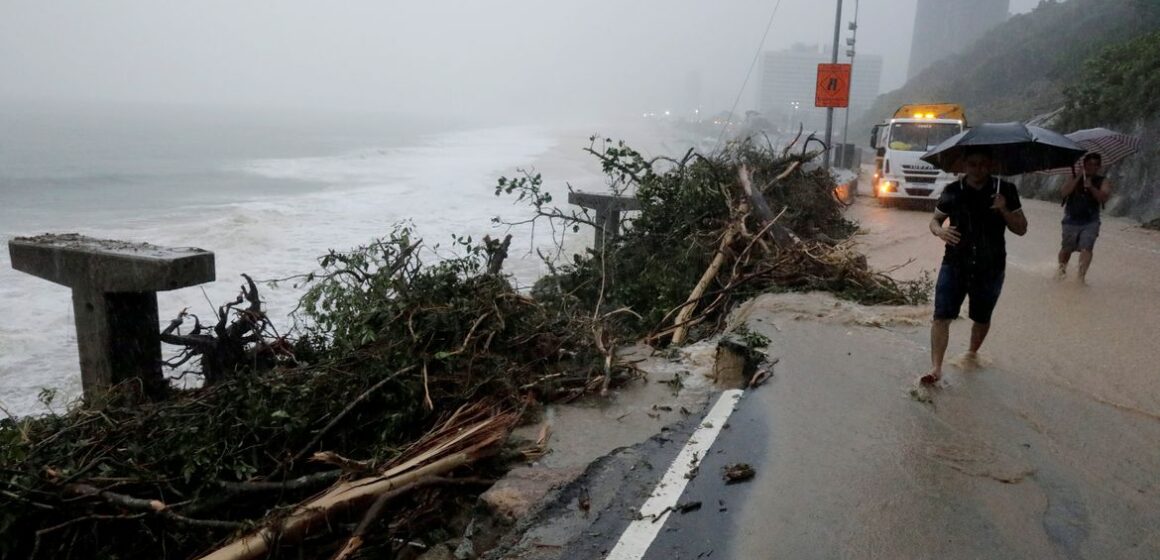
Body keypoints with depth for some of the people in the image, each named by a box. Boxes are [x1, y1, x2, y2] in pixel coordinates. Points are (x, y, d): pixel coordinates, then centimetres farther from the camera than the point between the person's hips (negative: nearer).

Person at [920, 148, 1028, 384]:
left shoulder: (1005, 191, -3)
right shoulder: (952, 191, -2)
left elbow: (1021, 229, 0)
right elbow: (935, 219, 9)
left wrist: (1004, 210, -19)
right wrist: (939, 231, -14)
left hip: (990, 269, 1)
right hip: (954, 265, 0)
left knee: (982, 318, 17)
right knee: (941, 316, -10)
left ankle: (973, 352, 43)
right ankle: (936, 368, -9)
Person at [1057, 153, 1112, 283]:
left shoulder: (1103, 182, 3)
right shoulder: (1074, 179, 5)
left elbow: (1104, 197, -13)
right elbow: (1065, 191, -13)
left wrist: (1091, 187, -23)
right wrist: (1078, 177, -15)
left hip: (1090, 222, -1)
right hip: (1071, 221, 1)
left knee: (1086, 248, -16)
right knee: (1066, 248, 9)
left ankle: (1082, 274, -16)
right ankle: (1062, 268, 34)